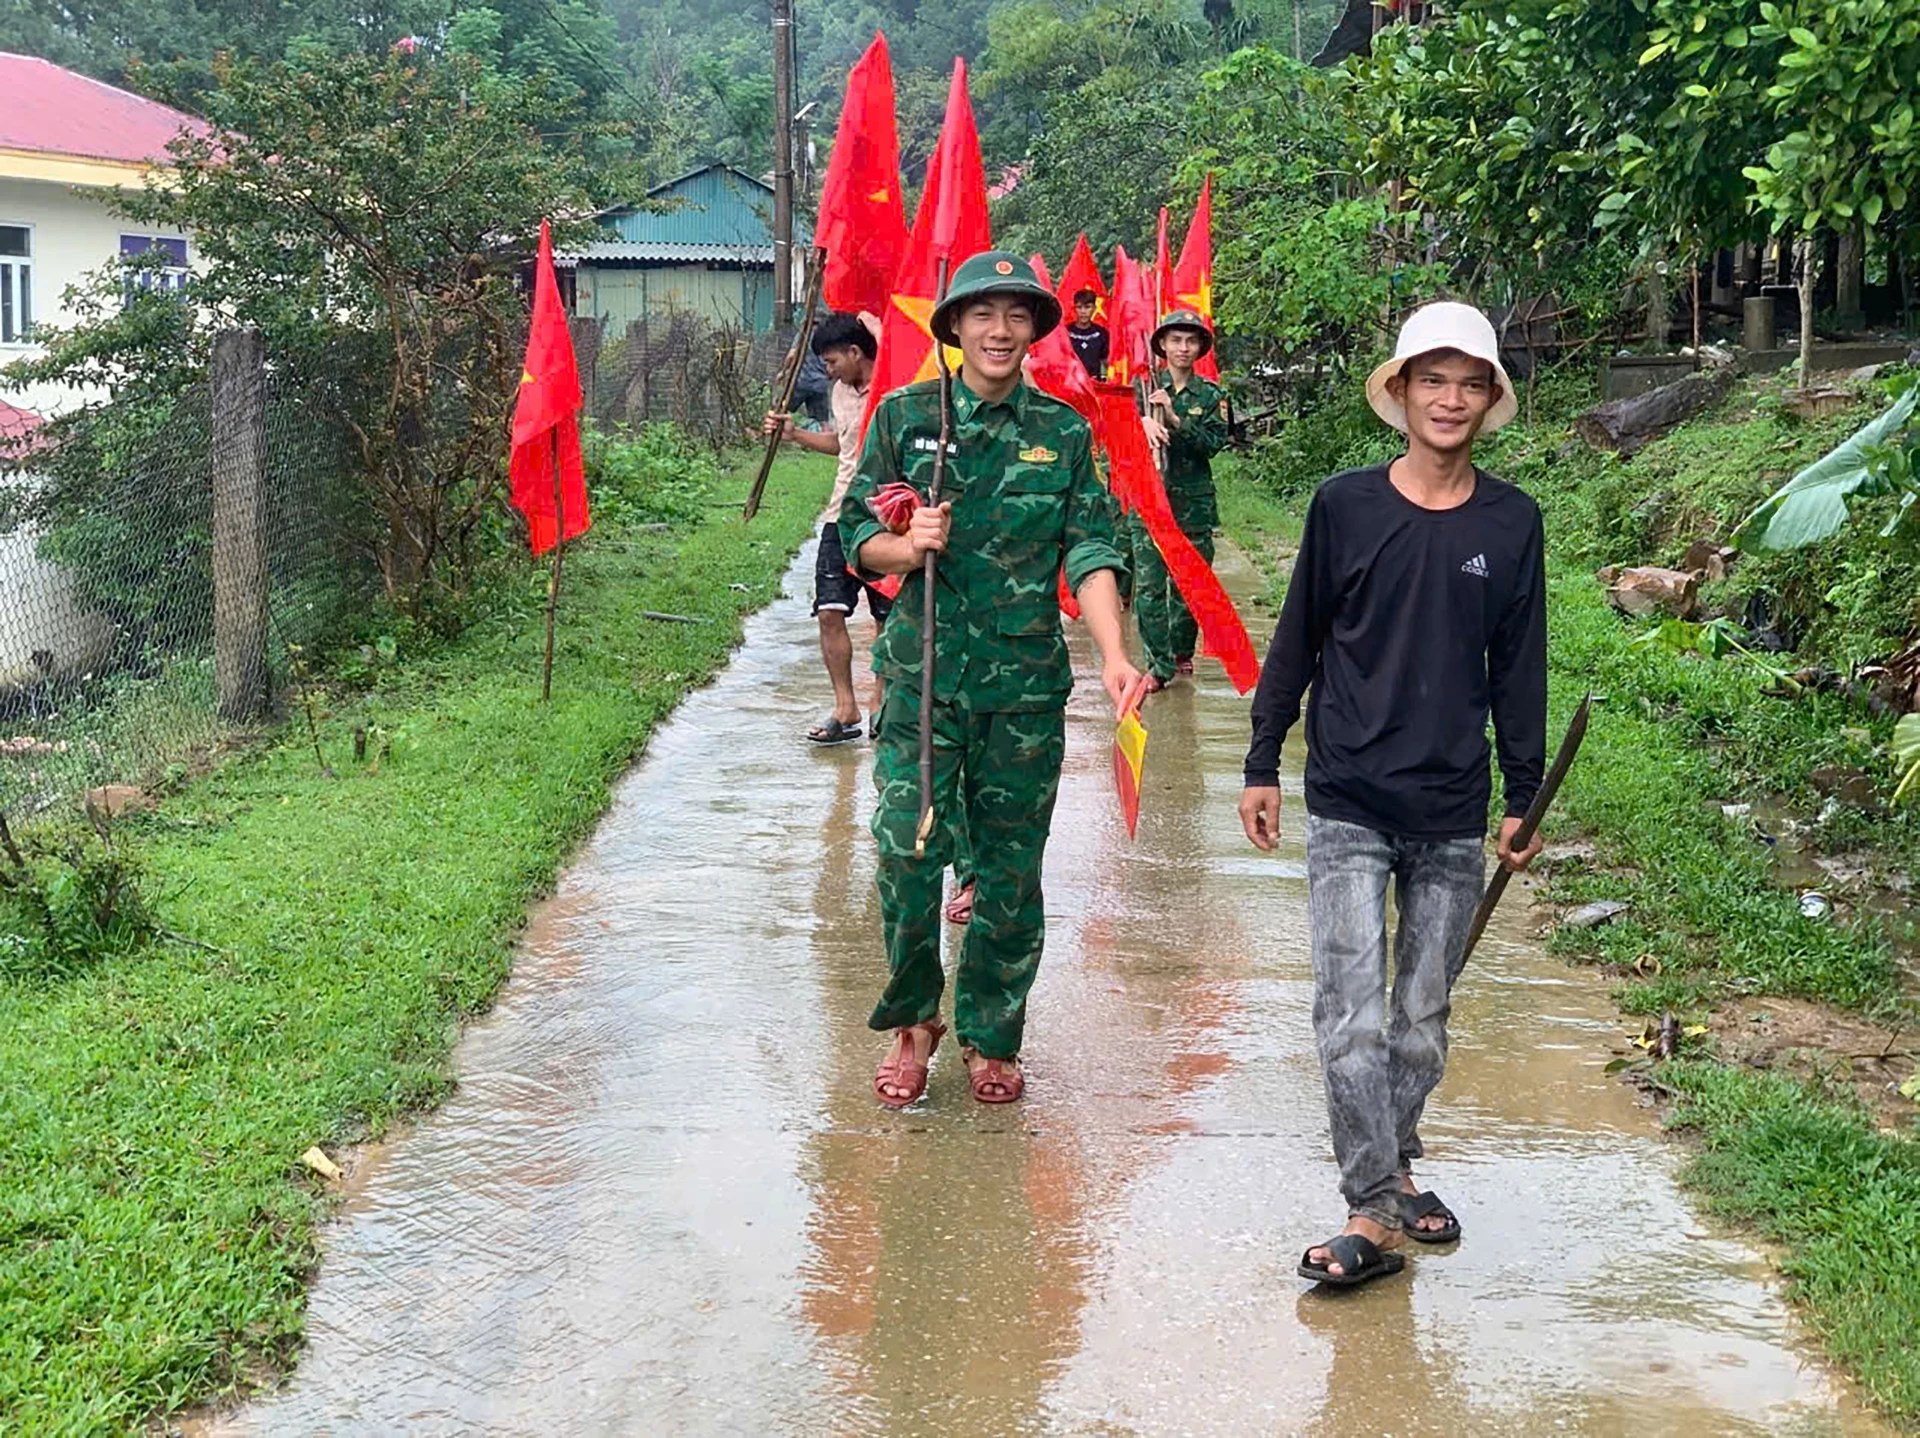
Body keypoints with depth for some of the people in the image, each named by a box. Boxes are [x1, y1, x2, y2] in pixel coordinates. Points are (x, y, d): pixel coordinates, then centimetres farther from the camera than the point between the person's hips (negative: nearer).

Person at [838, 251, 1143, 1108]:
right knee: (906, 852, -7)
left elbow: (1090, 553, -1)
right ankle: (914, 1020, 17)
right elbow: (858, 535, 8)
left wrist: (1113, 655, -15)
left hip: (1027, 683, 1)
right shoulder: (905, 415, 4)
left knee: (1011, 869, 7)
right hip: (922, 672, -1)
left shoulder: (1065, 432, 5)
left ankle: (992, 1037, 25)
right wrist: (907, 547, -15)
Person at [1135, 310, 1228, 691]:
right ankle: (1158, 664, -2)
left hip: (1194, 501, 1)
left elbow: (1214, 442, -6)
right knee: (1149, 584, -6)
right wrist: (1145, 423, -29)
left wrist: (1174, 418, -18)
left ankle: (1182, 651, 27)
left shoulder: (1211, 395, 6)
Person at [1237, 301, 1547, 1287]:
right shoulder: (1345, 505, -1)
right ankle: (1373, 1212, -4)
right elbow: (1296, 644, 6)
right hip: (1348, 807, -2)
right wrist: (1262, 768, 6)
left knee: (1424, 1018, 11)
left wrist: (1523, 798, 10)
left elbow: (1519, 669, 9)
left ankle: (1393, 1163, 30)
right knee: (1350, 1013, -9)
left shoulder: (1511, 522, 3)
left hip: (1454, 816, 2)